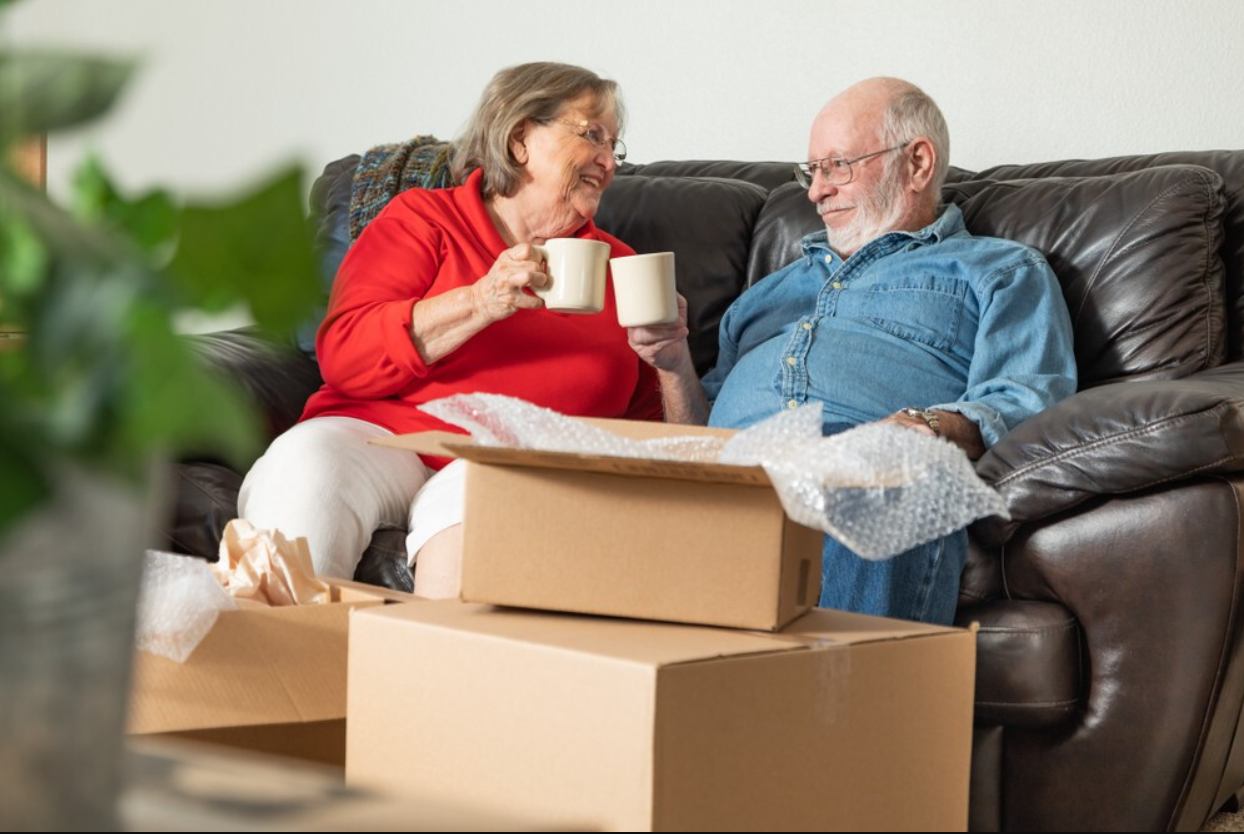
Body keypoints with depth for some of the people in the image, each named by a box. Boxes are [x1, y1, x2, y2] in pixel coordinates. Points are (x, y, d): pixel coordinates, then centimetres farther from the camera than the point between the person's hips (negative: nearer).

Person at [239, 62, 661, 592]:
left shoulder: (617, 266, 23)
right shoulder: (424, 219, 14)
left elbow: (654, 428, 26)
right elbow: (344, 355, -2)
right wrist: (479, 304, -12)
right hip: (382, 438, 0)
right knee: (305, 466, -35)